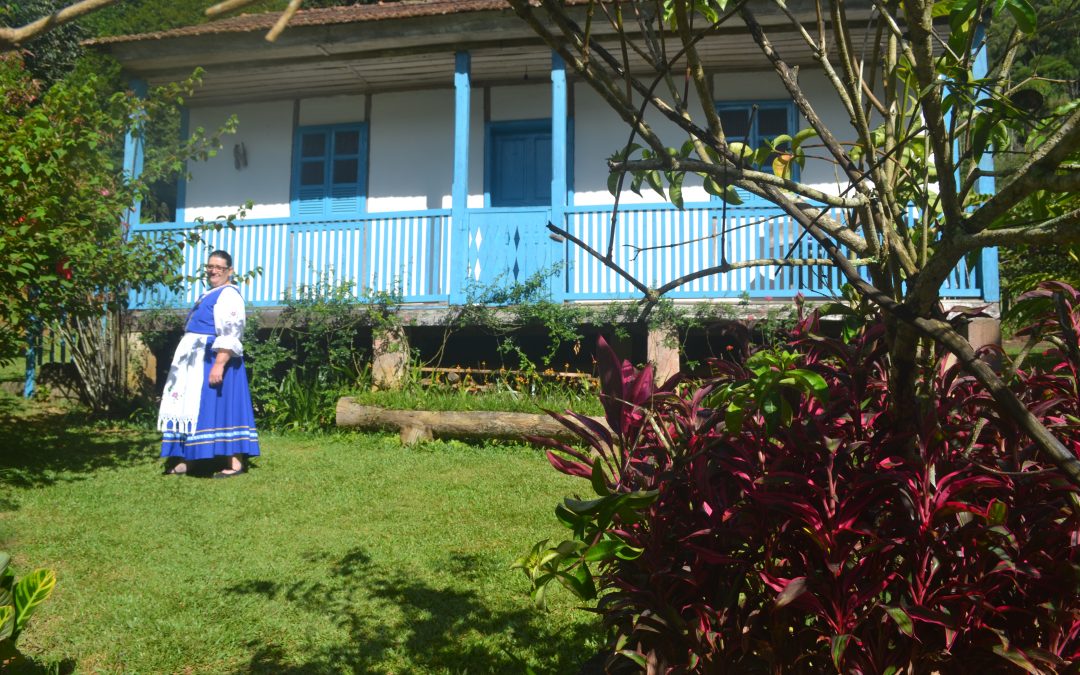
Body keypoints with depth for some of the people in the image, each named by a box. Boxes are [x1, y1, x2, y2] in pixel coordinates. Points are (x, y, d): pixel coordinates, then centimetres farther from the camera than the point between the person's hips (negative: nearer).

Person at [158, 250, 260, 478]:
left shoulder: (229, 295, -12)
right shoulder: (209, 295, 19)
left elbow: (230, 335, -22)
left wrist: (219, 364, -28)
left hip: (214, 361, -10)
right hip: (199, 362, 10)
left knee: (222, 407, -9)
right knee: (193, 408, 12)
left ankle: (236, 463, -6)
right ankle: (184, 460, 19)